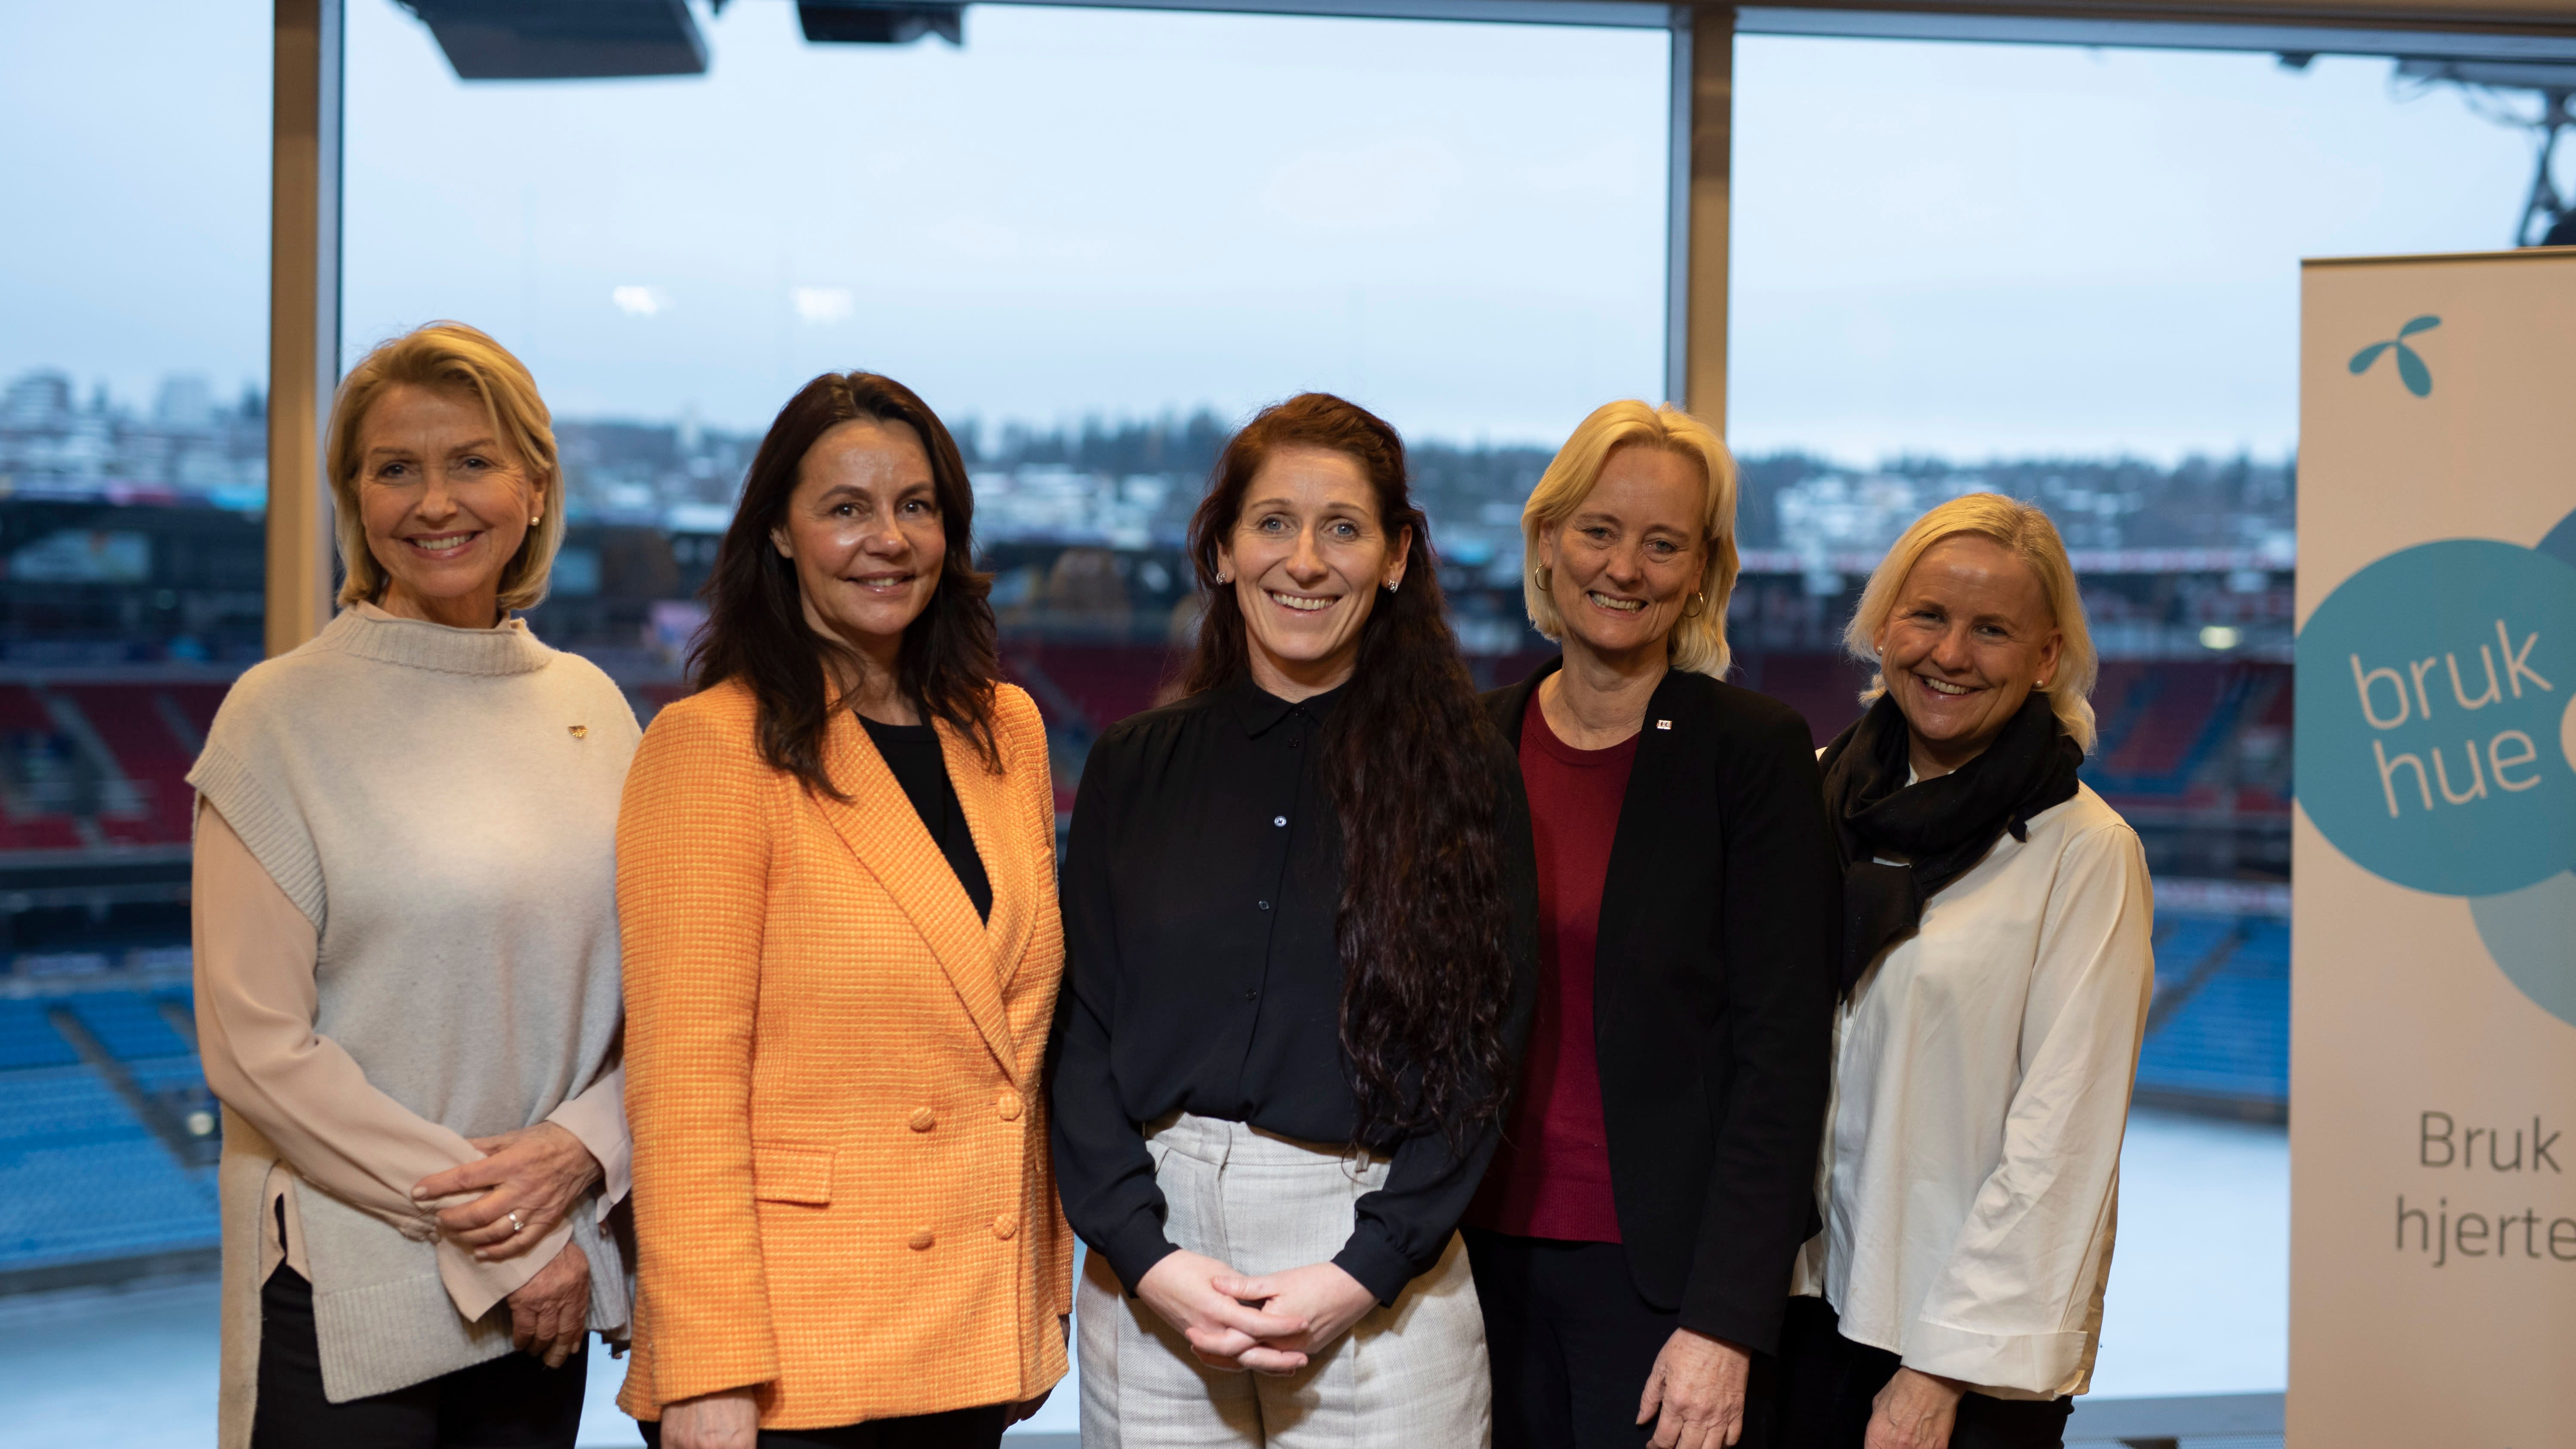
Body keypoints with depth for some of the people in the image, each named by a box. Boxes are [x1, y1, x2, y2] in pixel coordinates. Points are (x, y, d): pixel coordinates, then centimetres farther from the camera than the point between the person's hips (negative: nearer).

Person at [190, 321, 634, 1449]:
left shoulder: (588, 703, 5)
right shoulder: (282, 713, -7)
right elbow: (257, 1049, -11)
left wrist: (578, 1148, -12)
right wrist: (494, 1237, -11)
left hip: (547, 1286, 4)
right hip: (351, 1302, -4)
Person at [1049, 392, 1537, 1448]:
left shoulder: (1463, 775, 1)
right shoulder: (1134, 768, 6)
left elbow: (1480, 1055, -2)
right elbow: (1081, 1033, 2)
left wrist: (1366, 1272, -11)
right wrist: (1142, 1253, -9)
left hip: (1381, 1284, -1)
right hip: (1154, 1268, 2)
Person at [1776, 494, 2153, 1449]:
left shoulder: (2086, 852, -7)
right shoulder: (1813, 795, 5)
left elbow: (2062, 1137, -10)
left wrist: (1944, 1369, -14)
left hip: (1973, 1348, -3)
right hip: (1800, 1300, 4)